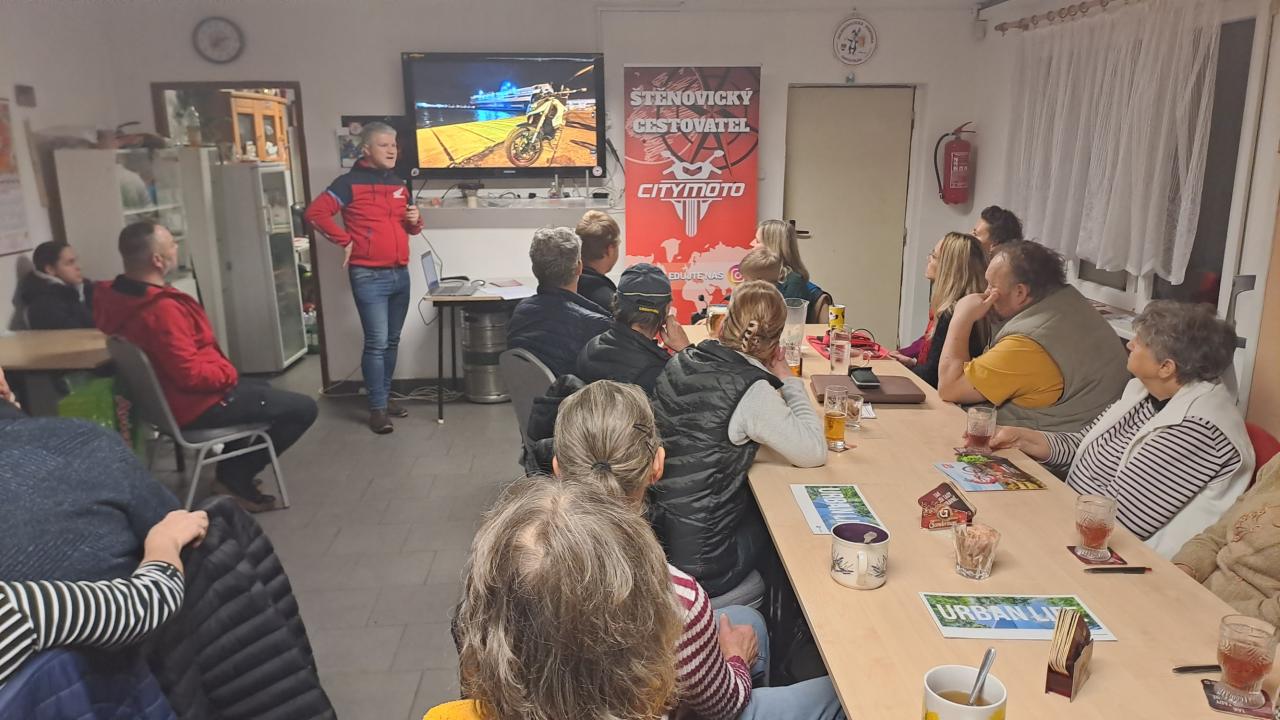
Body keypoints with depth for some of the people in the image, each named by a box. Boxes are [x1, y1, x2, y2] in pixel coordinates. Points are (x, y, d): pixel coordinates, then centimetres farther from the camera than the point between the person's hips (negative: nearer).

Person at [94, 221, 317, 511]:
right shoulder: (161, 309, -32)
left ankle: (232, 469, 27)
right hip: (196, 405, -10)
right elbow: (191, 374, -32)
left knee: (260, 387, 32)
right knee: (304, 409, -7)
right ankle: (237, 477, 4)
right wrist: (229, 373, -12)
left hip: (166, 396, 10)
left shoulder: (118, 294, -1)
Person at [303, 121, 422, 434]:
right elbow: (314, 212, -13)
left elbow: (408, 227, 24)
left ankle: (385, 397, 24)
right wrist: (344, 240, -14)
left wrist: (416, 220, 1)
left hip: (400, 274, 7)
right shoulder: (350, 182, -6)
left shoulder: (399, 184, 15)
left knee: (392, 341, 12)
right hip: (369, 277, -7)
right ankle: (377, 407, 0)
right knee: (376, 343, -8)